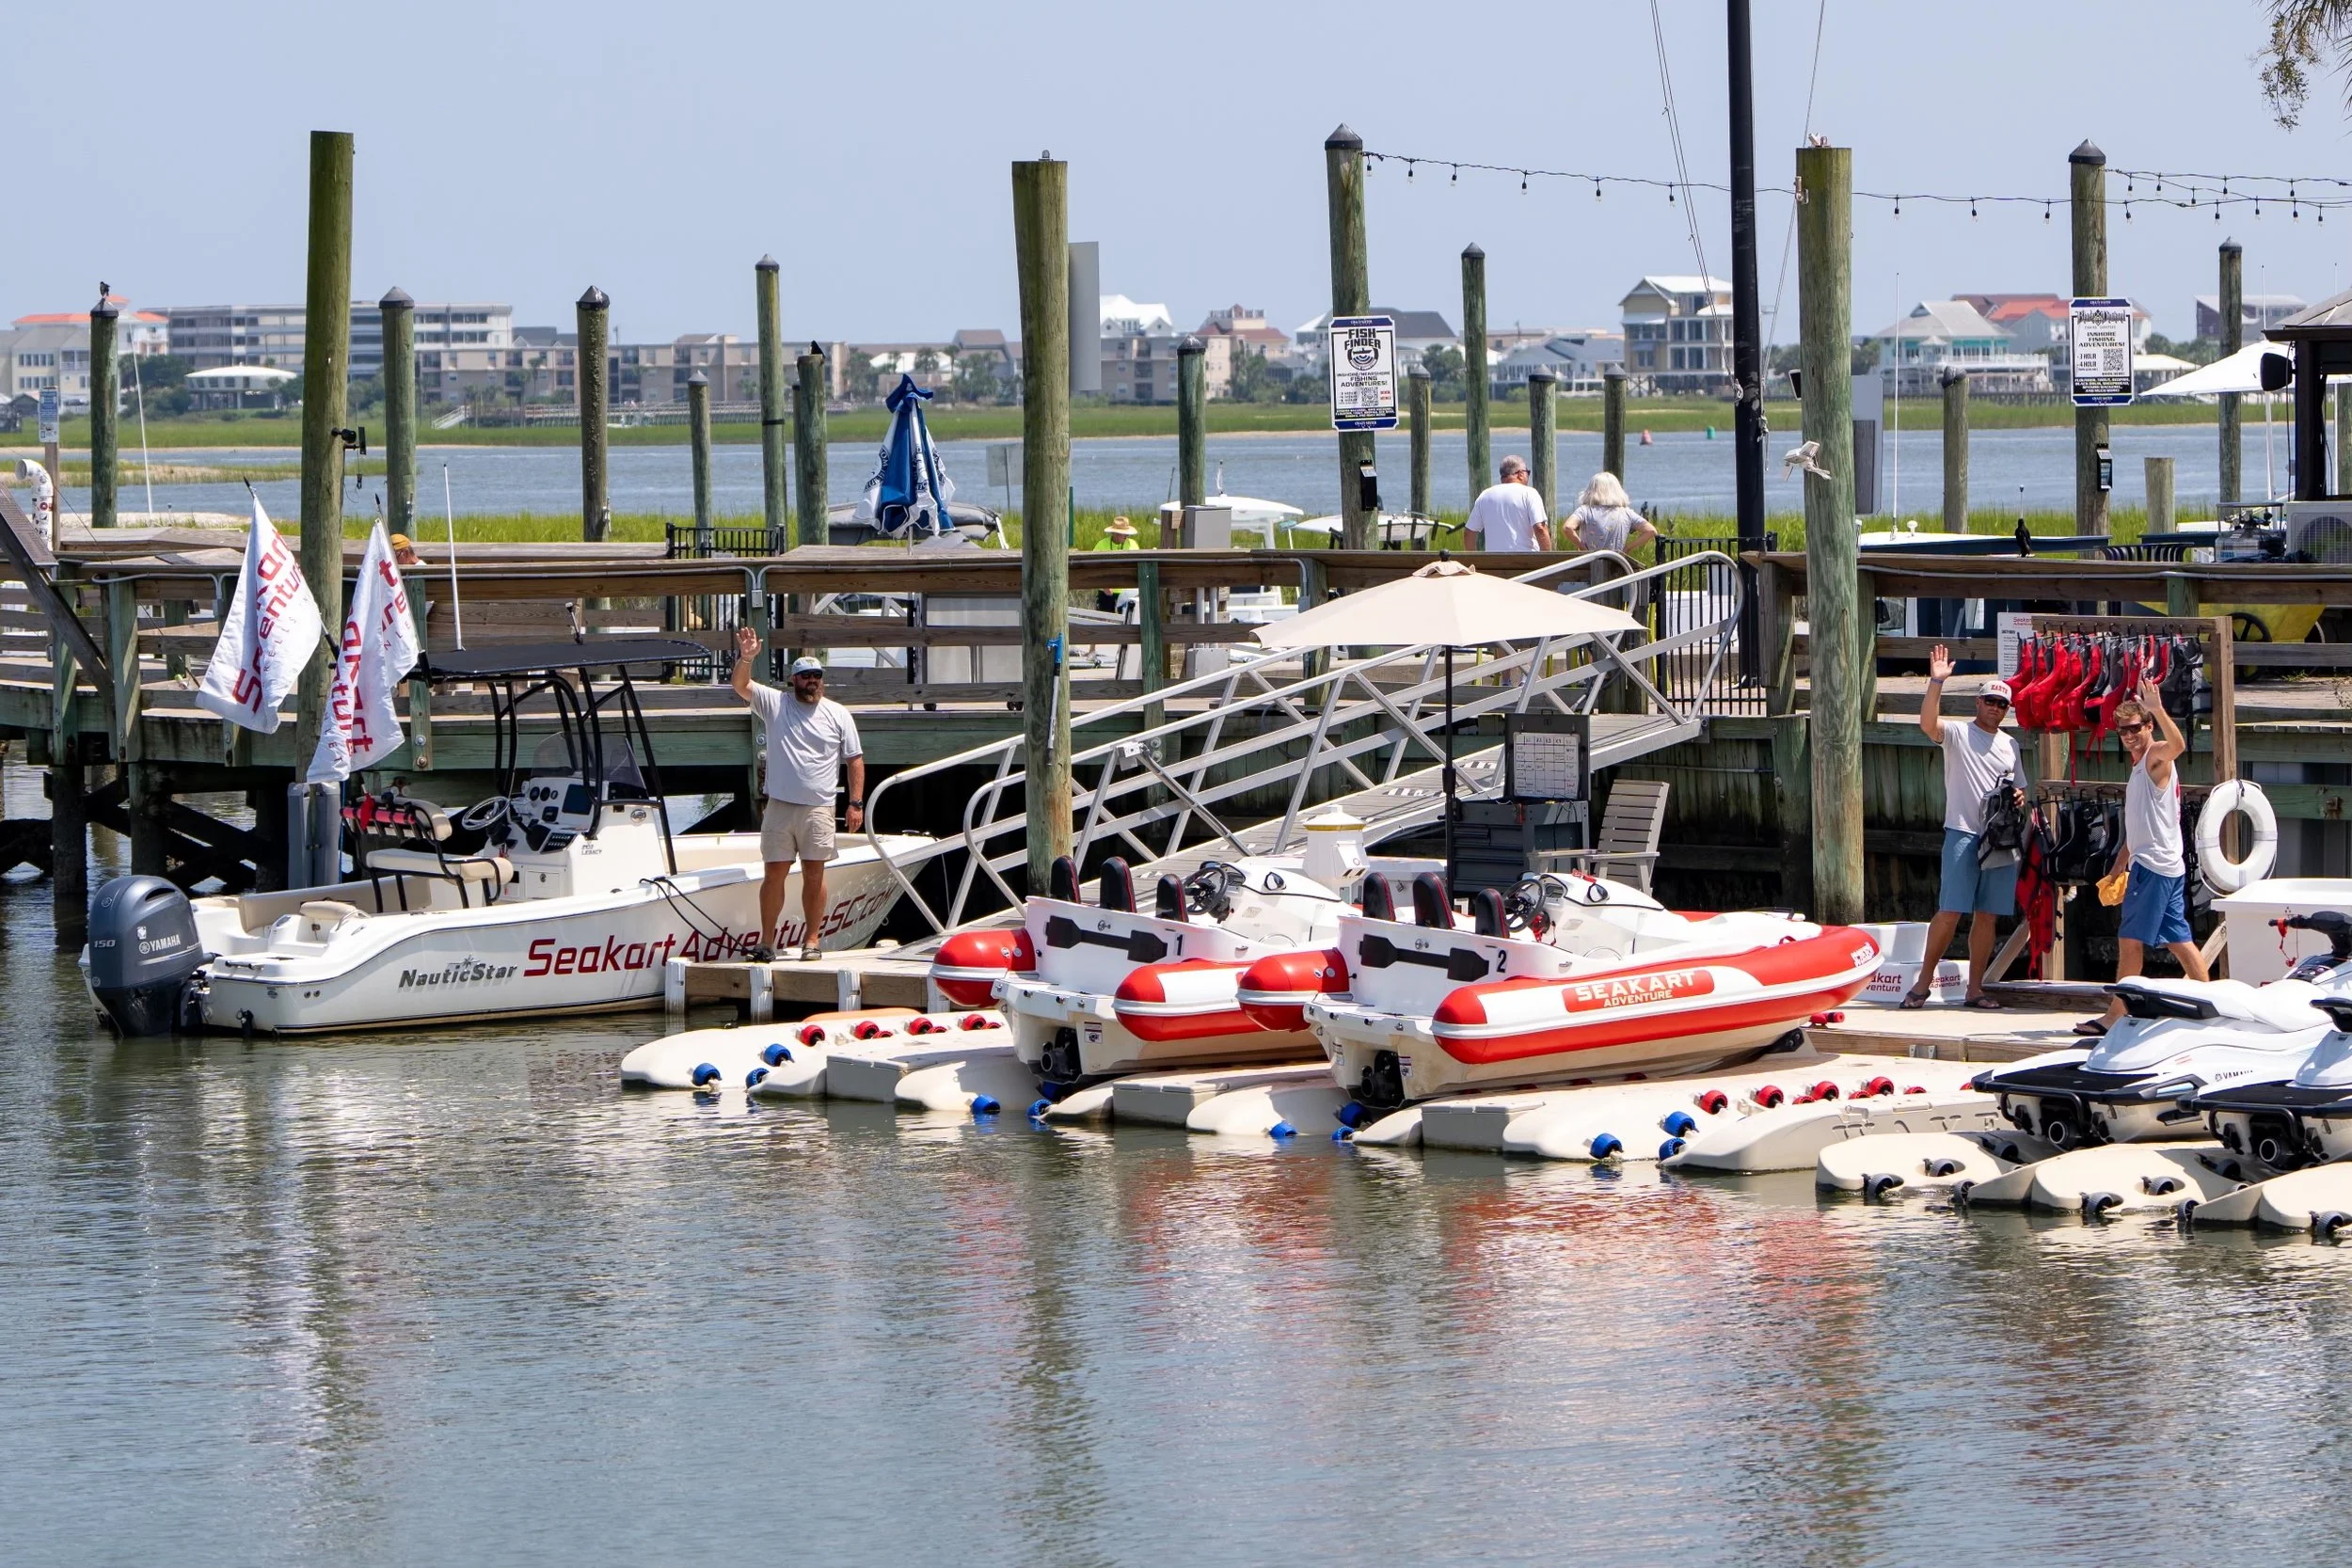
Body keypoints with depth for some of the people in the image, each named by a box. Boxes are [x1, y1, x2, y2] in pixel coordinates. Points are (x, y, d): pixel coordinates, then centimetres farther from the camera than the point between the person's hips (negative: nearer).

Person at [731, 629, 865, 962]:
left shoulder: (838, 715, 6)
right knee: (774, 872, 1)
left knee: (814, 874, 2)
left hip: (818, 808, 0)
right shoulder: (775, 704, 6)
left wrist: (856, 803, -1)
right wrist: (746, 658, -26)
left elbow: (855, 760, 6)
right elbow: (741, 686, -7)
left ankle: (812, 940, 9)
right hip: (780, 806, 0)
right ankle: (766, 941, 6)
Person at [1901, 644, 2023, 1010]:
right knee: (1950, 911, -11)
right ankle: (1924, 983, -3)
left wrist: (2019, 796, 2)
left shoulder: (2010, 744, 17)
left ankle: (1974, 990, 10)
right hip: (1963, 834, -5)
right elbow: (1928, 723, -22)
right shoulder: (1957, 734, -1)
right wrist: (1936, 682, -32)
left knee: (1987, 916, 5)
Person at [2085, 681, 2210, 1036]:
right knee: (2179, 940, 10)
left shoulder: (2157, 757, -8)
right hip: (2159, 866, 10)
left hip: (2155, 866, -10)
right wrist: (2116, 870, 27)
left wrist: (2158, 710, -47)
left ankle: (2114, 1017, -6)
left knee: (2130, 940, -8)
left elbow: (2178, 745, -35)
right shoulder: (2139, 769, 22)